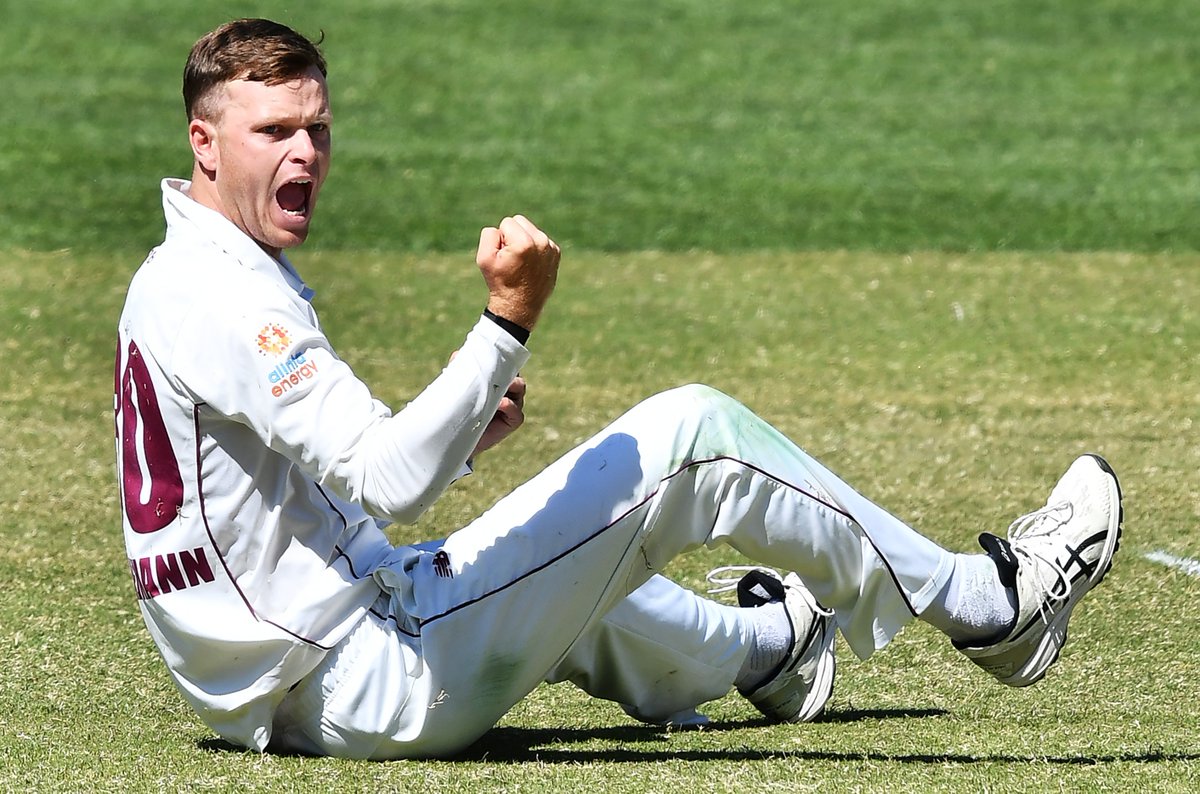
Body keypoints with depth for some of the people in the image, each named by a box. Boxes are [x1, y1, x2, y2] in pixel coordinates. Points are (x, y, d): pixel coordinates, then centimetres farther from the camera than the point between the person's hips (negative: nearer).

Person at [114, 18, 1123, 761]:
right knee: (689, 435, -5)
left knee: (566, 560, 39)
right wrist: (510, 321, -32)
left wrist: (452, 437, 13)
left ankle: (762, 647, 66)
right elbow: (388, 486, -29)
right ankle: (985, 605, 8)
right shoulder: (224, 298, -20)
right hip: (379, 688, -10)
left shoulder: (178, 281, 14)